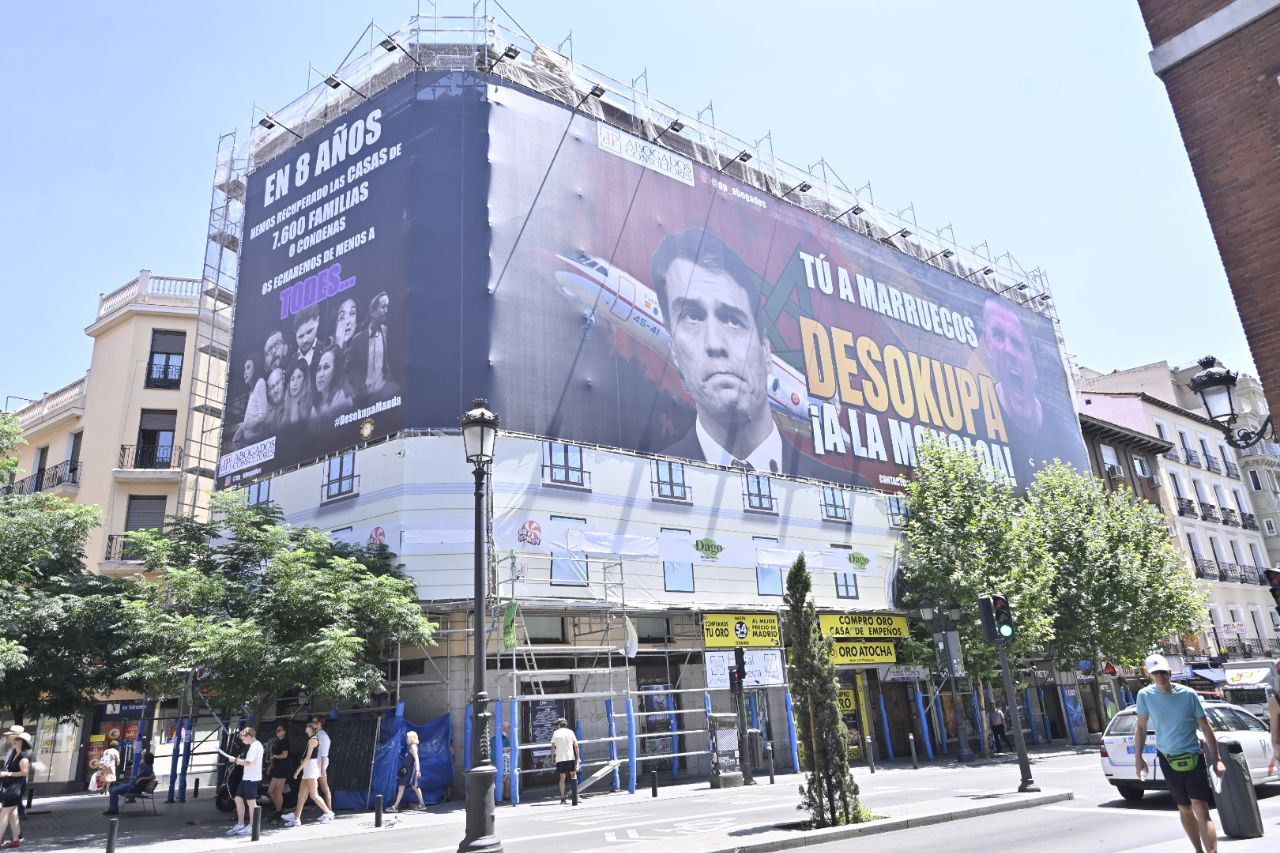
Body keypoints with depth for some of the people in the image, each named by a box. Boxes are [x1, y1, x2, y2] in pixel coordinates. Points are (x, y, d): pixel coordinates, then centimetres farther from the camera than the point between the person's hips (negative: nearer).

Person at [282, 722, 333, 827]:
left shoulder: (312, 740, -11)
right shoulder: (313, 739, 17)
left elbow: (308, 757, -16)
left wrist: (298, 770, -15)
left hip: (311, 767, -10)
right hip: (307, 769, 10)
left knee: (313, 795, -8)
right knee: (301, 795, 7)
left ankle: (328, 813, -3)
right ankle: (296, 818, 9)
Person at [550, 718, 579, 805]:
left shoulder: (556, 733, 2)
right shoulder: (570, 732, 5)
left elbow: (553, 747, -2)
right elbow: (576, 746, 0)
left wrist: (552, 757, 8)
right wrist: (577, 757, 4)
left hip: (560, 759, -1)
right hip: (571, 758, 1)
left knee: (562, 778, 4)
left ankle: (562, 798, 1)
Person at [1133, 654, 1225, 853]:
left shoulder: (1188, 694, -10)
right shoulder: (1145, 695, -6)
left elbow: (1206, 728, -2)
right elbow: (1141, 728, 4)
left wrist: (1216, 760, -4)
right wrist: (1138, 758, 2)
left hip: (1192, 756, -2)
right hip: (1167, 759, 2)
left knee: (1201, 809, -13)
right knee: (1184, 809, 15)